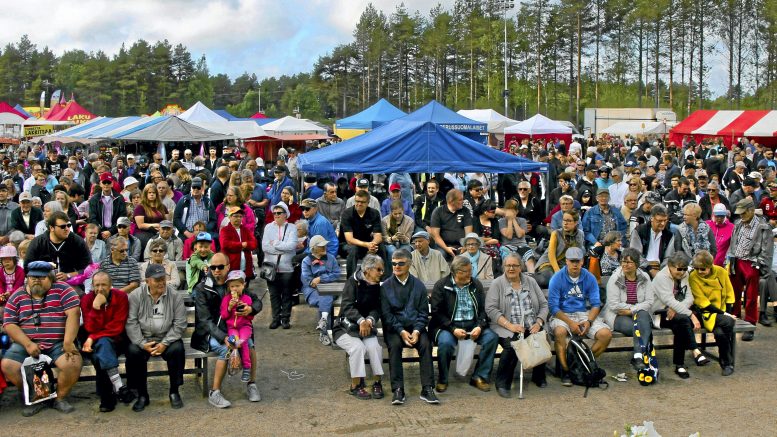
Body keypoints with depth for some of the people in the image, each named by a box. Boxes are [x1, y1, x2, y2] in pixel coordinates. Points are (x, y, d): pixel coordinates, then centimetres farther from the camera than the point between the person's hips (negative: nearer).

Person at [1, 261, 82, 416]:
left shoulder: (62, 290, 1)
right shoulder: (17, 296, 8)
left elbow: (73, 314, -9)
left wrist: (68, 342, -21)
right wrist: (28, 344, -13)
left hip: (58, 344, -2)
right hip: (27, 344, 3)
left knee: (73, 364, -29)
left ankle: (60, 398, 0)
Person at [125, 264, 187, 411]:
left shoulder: (175, 296, -1)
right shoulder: (136, 296, -2)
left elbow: (179, 324, -4)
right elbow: (131, 323, -7)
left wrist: (165, 343, -15)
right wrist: (142, 344, -18)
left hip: (167, 338, 0)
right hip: (142, 339, 0)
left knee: (177, 349, -29)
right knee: (133, 352, -30)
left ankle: (174, 392, -11)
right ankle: (142, 395, -15)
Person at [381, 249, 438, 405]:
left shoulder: (418, 285, 9)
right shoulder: (386, 286, 4)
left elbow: (423, 312, 7)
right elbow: (386, 314, -1)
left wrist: (416, 331, -12)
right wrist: (401, 331, -15)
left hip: (415, 327, 1)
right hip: (394, 328, -1)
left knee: (426, 344, -27)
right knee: (394, 344, -32)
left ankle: (427, 389, -24)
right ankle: (397, 390, -28)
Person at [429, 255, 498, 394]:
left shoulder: (476, 285, 11)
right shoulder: (441, 286, 0)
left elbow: (484, 309, 8)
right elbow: (437, 313, -6)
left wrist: (479, 326, -12)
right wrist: (453, 329, -19)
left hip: (472, 324, 3)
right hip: (448, 325, -3)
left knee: (492, 337, -22)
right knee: (445, 342, -34)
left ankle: (479, 377, -10)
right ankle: (442, 380, -11)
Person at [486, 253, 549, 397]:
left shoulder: (531, 282, 15)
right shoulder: (497, 284, 4)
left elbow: (544, 304, 13)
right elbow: (491, 309, -6)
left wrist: (539, 322, -6)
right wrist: (509, 325, -17)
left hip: (532, 328, 3)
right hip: (507, 329, -3)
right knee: (512, 345, -33)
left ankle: (539, 377, 0)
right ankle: (502, 383, -16)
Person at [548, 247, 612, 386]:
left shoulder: (589, 278, 1)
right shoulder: (557, 278, -8)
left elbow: (596, 304, 2)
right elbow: (553, 306, -11)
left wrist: (589, 321, -16)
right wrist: (570, 323, -21)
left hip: (583, 314, 3)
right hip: (562, 315, -3)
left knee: (606, 334, -19)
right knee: (560, 332, -37)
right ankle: (565, 369, -19)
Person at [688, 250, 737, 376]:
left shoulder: (721, 272, 0)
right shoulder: (693, 277, -9)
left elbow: (729, 295, 7)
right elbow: (702, 301, -12)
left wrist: (728, 313, -6)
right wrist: (723, 314, -16)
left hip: (723, 311, 3)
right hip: (706, 313, -2)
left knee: (720, 332, -32)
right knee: (719, 332, -34)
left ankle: (727, 363, -10)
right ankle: (727, 363, -12)